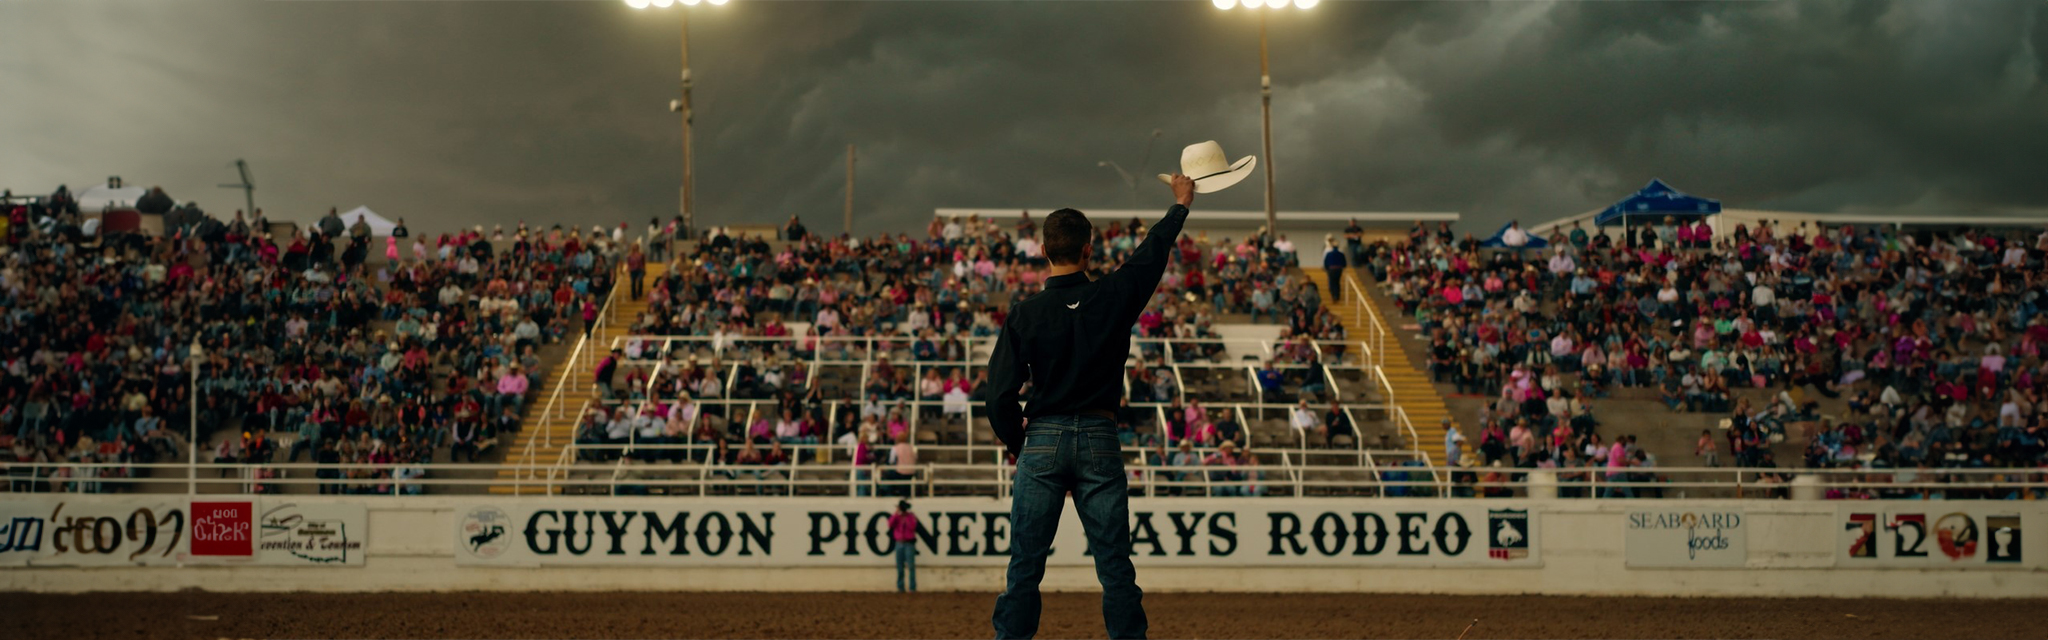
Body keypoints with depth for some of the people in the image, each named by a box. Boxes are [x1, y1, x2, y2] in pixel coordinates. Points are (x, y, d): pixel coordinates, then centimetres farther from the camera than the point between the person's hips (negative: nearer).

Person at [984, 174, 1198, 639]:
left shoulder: (1024, 314, -4)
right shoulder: (1113, 298, -3)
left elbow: (999, 397, -6)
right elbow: (1153, 252, 16)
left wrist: (1018, 445, 11)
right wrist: (1180, 205, 33)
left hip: (1043, 442, 0)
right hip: (1100, 442, 1)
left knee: (1025, 565, 4)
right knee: (1115, 566, 6)